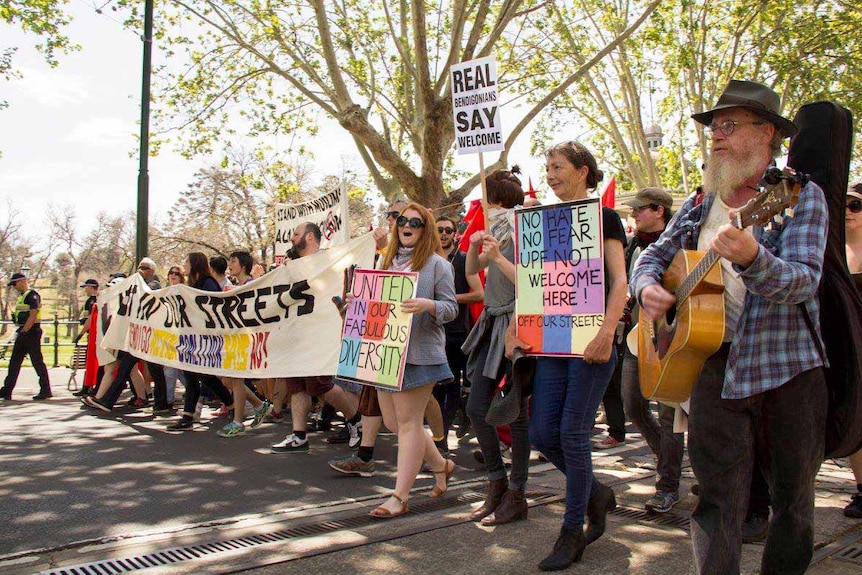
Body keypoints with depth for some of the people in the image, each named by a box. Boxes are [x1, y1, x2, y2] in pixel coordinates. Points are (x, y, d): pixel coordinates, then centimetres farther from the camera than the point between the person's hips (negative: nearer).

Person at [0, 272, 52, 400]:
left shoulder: (32, 295, -12)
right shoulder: (21, 296, 18)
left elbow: (33, 316, -20)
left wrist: (24, 331, -20)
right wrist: (21, 332, 15)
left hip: (31, 333, -10)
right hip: (23, 333, 10)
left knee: (37, 362, -5)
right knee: (14, 362, 9)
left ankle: (46, 391, 0)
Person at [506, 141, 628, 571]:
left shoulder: (604, 218, -1)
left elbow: (619, 282, -10)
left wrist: (607, 332, -24)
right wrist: (514, 328, 3)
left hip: (590, 340, -6)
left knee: (573, 433, -5)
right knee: (543, 433, 2)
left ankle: (573, 532, 12)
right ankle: (597, 494, 28)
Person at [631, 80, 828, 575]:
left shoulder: (801, 195, -4)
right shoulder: (701, 203, 11)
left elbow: (803, 281, -18)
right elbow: (655, 255, 19)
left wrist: (750, 258, -39)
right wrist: (647, 288, -4)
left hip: (787, 370, -2)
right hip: (714, 364, 3)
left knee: (793, 501, 12)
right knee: (718, 497, 0)